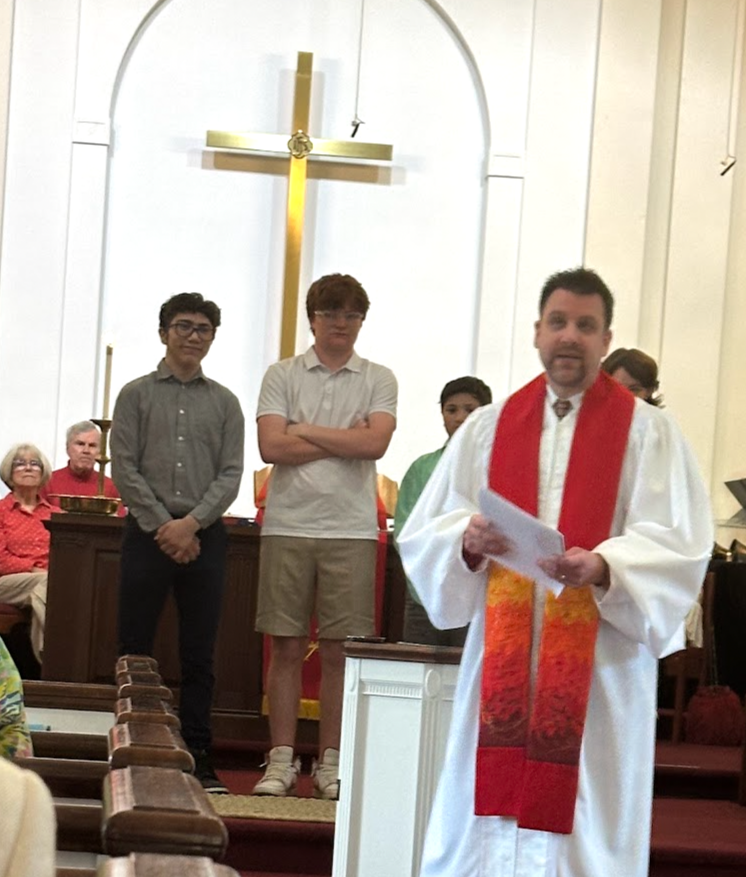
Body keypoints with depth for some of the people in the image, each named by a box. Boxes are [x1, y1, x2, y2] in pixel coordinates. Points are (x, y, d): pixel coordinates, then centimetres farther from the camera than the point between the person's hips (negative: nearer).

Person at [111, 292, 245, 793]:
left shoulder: (224, 403, 10)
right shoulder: (137, 395, 6)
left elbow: (231, 474, 3)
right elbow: (125, 468, -1)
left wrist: (191, 524, -11)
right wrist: (163, 525, -10)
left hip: (204, 536, 1)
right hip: (148, 534, -1)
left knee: (200, 653, 3)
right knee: (135, 648, 0)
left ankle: (198, 755, 7)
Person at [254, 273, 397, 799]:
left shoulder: (378, 381, 8)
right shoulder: (282, 376, 7)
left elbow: (376, 442, -9)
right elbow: (272, 447, -6)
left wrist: (305, 430, -6)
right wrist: (346, 441, -5)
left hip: (352, 531, 0)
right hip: (288, 525, 0)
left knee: (340, 651, 2)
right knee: (287, 647, 2)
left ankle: (331, 762, 10)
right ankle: (282, 760, 8)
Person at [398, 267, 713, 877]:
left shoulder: (646, 431, 2)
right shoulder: (488, 427, 11)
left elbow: (678, 547, -8)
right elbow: (425, 534, 6)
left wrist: (603, 568, -26)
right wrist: (469, 540, -15)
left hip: (600, 669, -2)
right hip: (503, 661, 3)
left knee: (583, 821, -2)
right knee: (488, 824, 3)